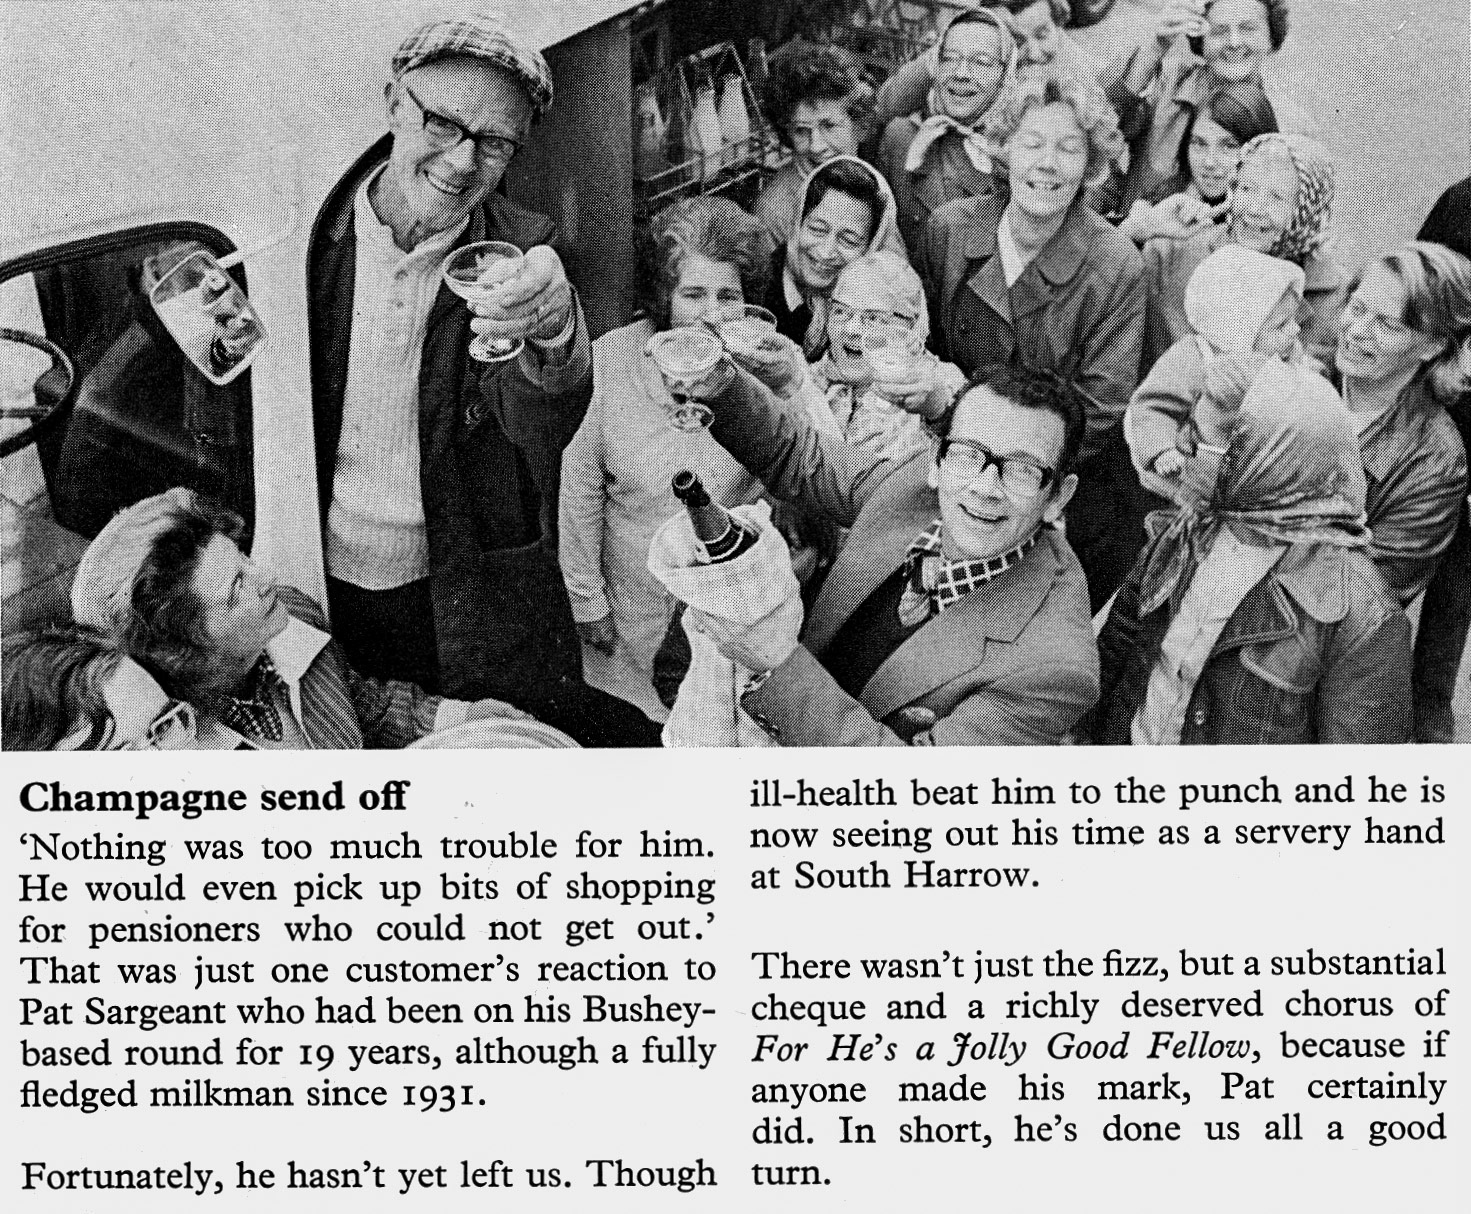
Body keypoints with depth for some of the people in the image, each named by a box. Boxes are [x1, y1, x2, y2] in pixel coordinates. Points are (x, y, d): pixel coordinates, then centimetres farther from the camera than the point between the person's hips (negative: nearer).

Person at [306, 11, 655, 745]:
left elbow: (543, 428, -27)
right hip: (332, 594, 2)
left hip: (479, 602, -1)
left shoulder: (518, 251, -9)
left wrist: (553, 331, -45)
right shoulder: (312, 233, -7)